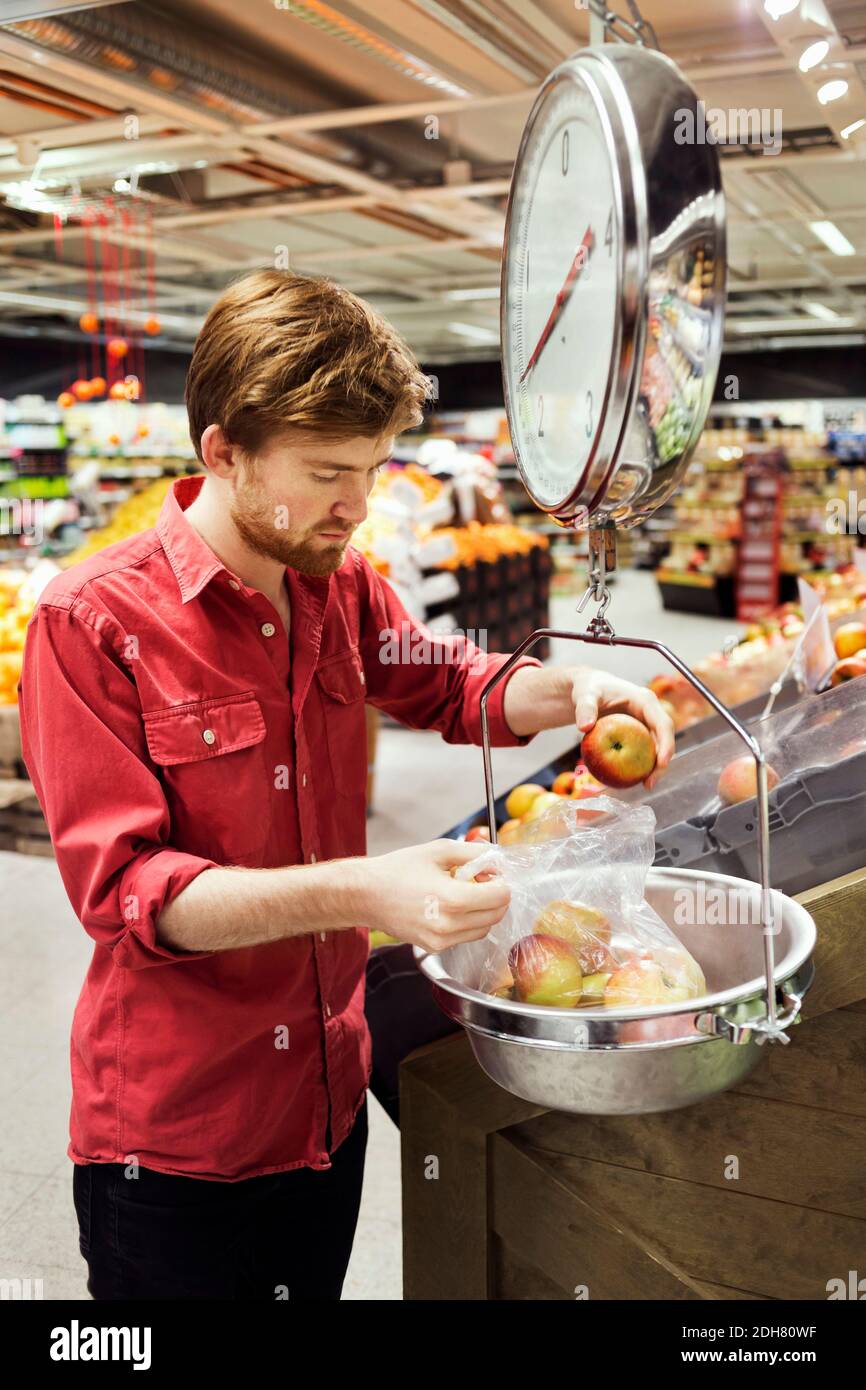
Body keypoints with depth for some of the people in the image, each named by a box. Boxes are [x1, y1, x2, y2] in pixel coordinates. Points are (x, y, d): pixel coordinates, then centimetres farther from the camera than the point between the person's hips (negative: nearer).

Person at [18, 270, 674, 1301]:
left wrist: (567, 690, -5)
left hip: (330, 1098, 6)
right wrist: (360, 891, -33)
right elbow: (120, 888, -22)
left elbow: (449, 686, 16)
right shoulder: (91, 622, -18)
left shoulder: (340, 586, 0)